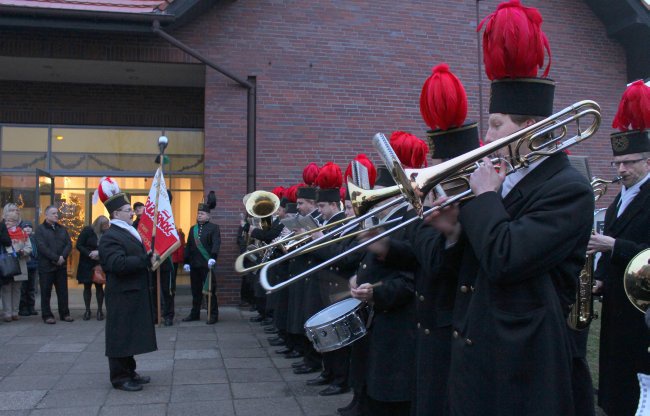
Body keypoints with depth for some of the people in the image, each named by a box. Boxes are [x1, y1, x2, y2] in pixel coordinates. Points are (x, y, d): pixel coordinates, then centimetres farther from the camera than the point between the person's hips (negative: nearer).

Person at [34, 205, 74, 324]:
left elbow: (69, 244, 6)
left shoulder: (62, 229, 13)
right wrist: (56, 258, -17)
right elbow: (41, 247, -14)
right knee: (46, 292, 2)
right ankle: (47, 315, 9)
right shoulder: (40, 229, -3)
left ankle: (64, 313, 15)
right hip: (46, 266, -4)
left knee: (63, 291, 8)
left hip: (61, 265, 5)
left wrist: (63, 257, -12)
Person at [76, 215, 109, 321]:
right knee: (87, 287, 6)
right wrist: (89, 254, -20)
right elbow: (79, 245, -9)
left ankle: (100, 310, 9)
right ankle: (87, 310, 15)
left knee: (99, 286, 0)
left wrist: (99, 252, -21)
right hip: (86, 264, -1)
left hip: (99, 264, 1)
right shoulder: (87, 230, -9)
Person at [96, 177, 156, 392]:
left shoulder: (130, 233, 15)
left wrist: (150, 258, 9)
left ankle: (129, 371, 26)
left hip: (135, 294, 10)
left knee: (132, 333, 16)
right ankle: (120, 377, 8)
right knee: (121, 335, -1)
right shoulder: (110, 237, -16)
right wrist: (146, 260, -26)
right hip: (122, 295, -10)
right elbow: (119, 264, -29)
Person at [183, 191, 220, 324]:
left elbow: (216, 243, -15)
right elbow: (188, 246, 14)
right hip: (194, 264, 5)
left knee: (210, 290, -1)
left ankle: (213, 315, 4)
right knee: (196, 290, 12)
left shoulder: (213, 227, -2)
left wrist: (213, 258, -29)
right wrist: (186, 262, 7)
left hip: (207, 264, -5)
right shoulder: (193, 228, 14)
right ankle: (195, 314, 21)